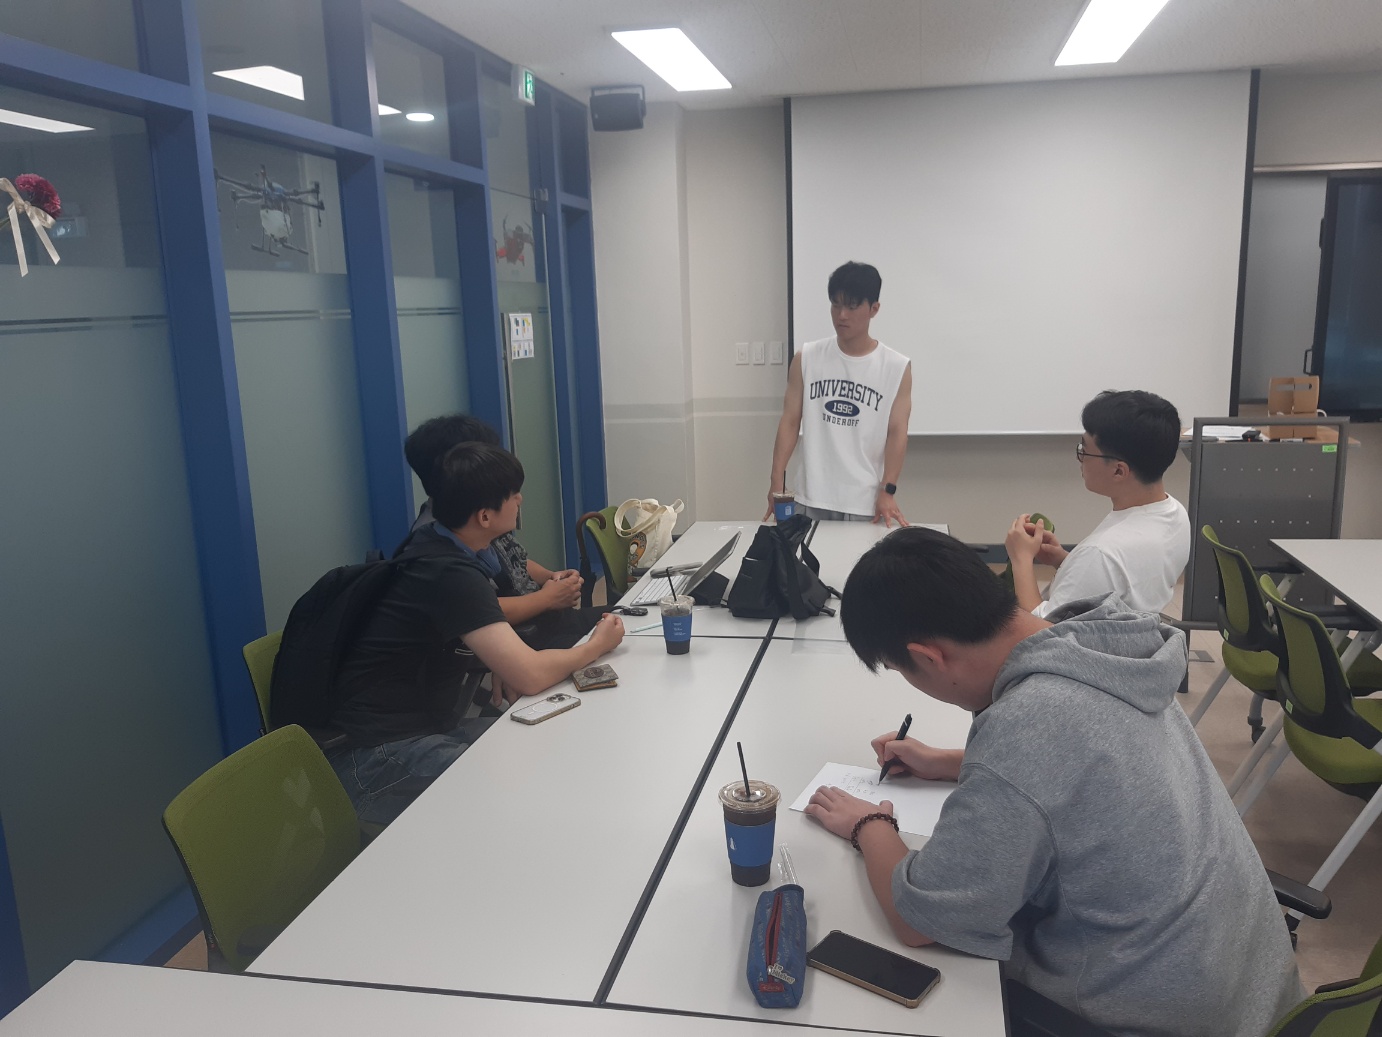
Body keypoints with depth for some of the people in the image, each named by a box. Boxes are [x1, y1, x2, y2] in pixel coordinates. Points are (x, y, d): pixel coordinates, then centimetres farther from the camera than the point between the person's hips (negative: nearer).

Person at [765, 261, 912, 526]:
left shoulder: (897, 367, 0)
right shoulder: (806, 359, 3)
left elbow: (897, 432, -3)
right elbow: (790, 421, 2)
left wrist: (887, 491, -13)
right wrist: (777, 481, -6)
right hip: (812, 501, 1)